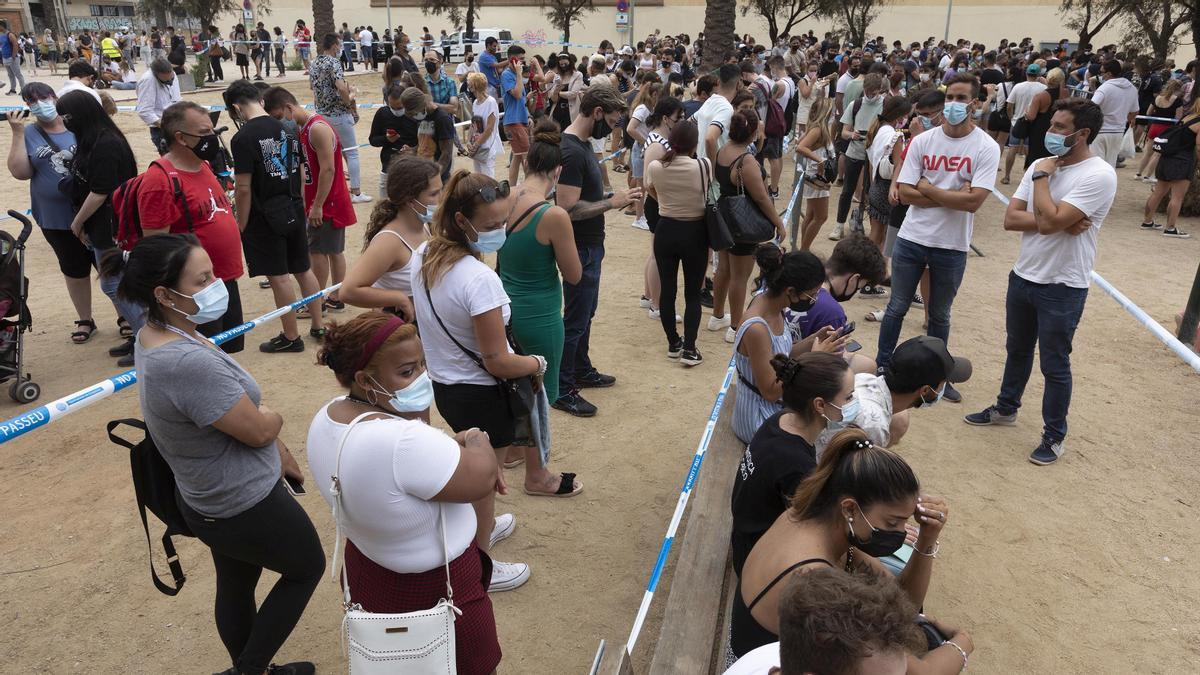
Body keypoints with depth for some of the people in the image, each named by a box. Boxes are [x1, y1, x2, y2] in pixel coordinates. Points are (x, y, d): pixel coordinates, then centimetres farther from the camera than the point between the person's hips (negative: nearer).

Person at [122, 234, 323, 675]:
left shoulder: (153, 336, -4)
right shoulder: (189, 363, -37)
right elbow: (260, 429, -26)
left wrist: (279, 452, 12)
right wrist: (273, 417, -2)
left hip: (211, 498, 9)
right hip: (247, 505, -9)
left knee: (235, 585, 26)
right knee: (307, 567, 17)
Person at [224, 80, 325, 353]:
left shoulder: (243, 138, -16)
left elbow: (243, 188, -16)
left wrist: (241, 226, -6)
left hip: (266, 218, -6)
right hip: (294, 210, 6)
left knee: (278, 277, 3)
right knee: (303, 269, 16)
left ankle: (291, 337, 14)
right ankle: (318, 326, 25)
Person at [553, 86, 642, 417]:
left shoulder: (582, 143, 8)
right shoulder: (571, 151, -23)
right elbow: (568, 208, -28)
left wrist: (613, 198, 4)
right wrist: (612, 203, -23)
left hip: (590, 244, 10)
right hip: (579, 249, -10)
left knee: (586, 313, 21)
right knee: (575, 319, 0)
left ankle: (582, 370, 37)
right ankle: (562, 390, 13)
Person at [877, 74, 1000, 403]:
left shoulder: (986, 148, -9)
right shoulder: (922, 141, -3)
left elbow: (973, 201, -19)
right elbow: (905, 193, -9)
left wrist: (927, 188, -13)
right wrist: (952, 196, -15)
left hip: (952, 246, -1)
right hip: (911, 239, 1)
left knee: (940, 315, 15)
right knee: (896, 308, 11)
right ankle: (882, 367, 27)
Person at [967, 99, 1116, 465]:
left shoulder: (1099, 175, -18)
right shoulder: (1041, 165, 3)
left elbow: (1049, 220, -28)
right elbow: (1010, 219, -4)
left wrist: (1041, 177, -15)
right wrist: (1060, 223, -18)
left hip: (1063, 287, -6)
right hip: (1023, 276, 7)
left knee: (1054, 365, 5)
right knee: (1017, 349, 23)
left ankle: (1054, 435, 21)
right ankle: (1006, 408, 42)